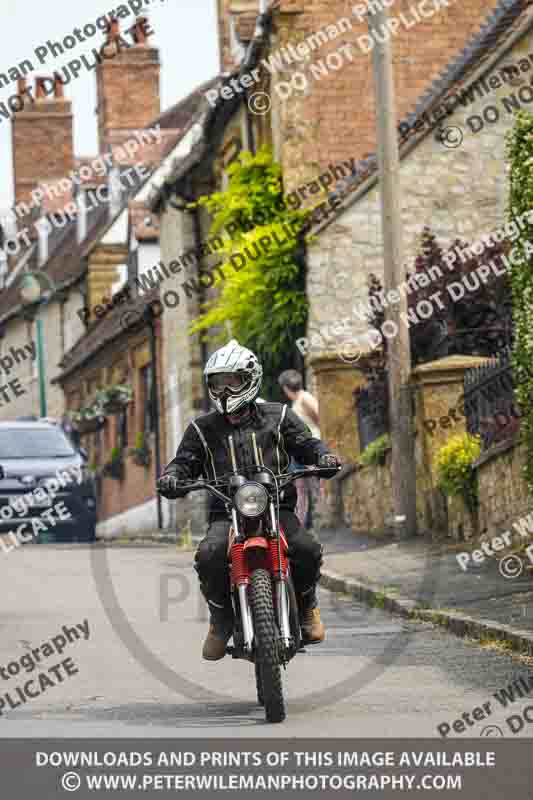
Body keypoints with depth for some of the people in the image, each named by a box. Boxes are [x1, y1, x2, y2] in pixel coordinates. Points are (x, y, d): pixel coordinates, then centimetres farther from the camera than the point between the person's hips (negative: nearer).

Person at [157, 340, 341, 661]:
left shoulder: (278, 417, 13)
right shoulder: (203, 429, 15)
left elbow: (305, 442, 11)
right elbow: (186, 461, 12)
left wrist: (323, 456, -12)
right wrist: (172, 477, -11)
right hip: (226, 514, 0)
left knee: (308, 549, -27)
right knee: (208, 556, -31)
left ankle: (307, 605, 4)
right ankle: (221, 618, -5)